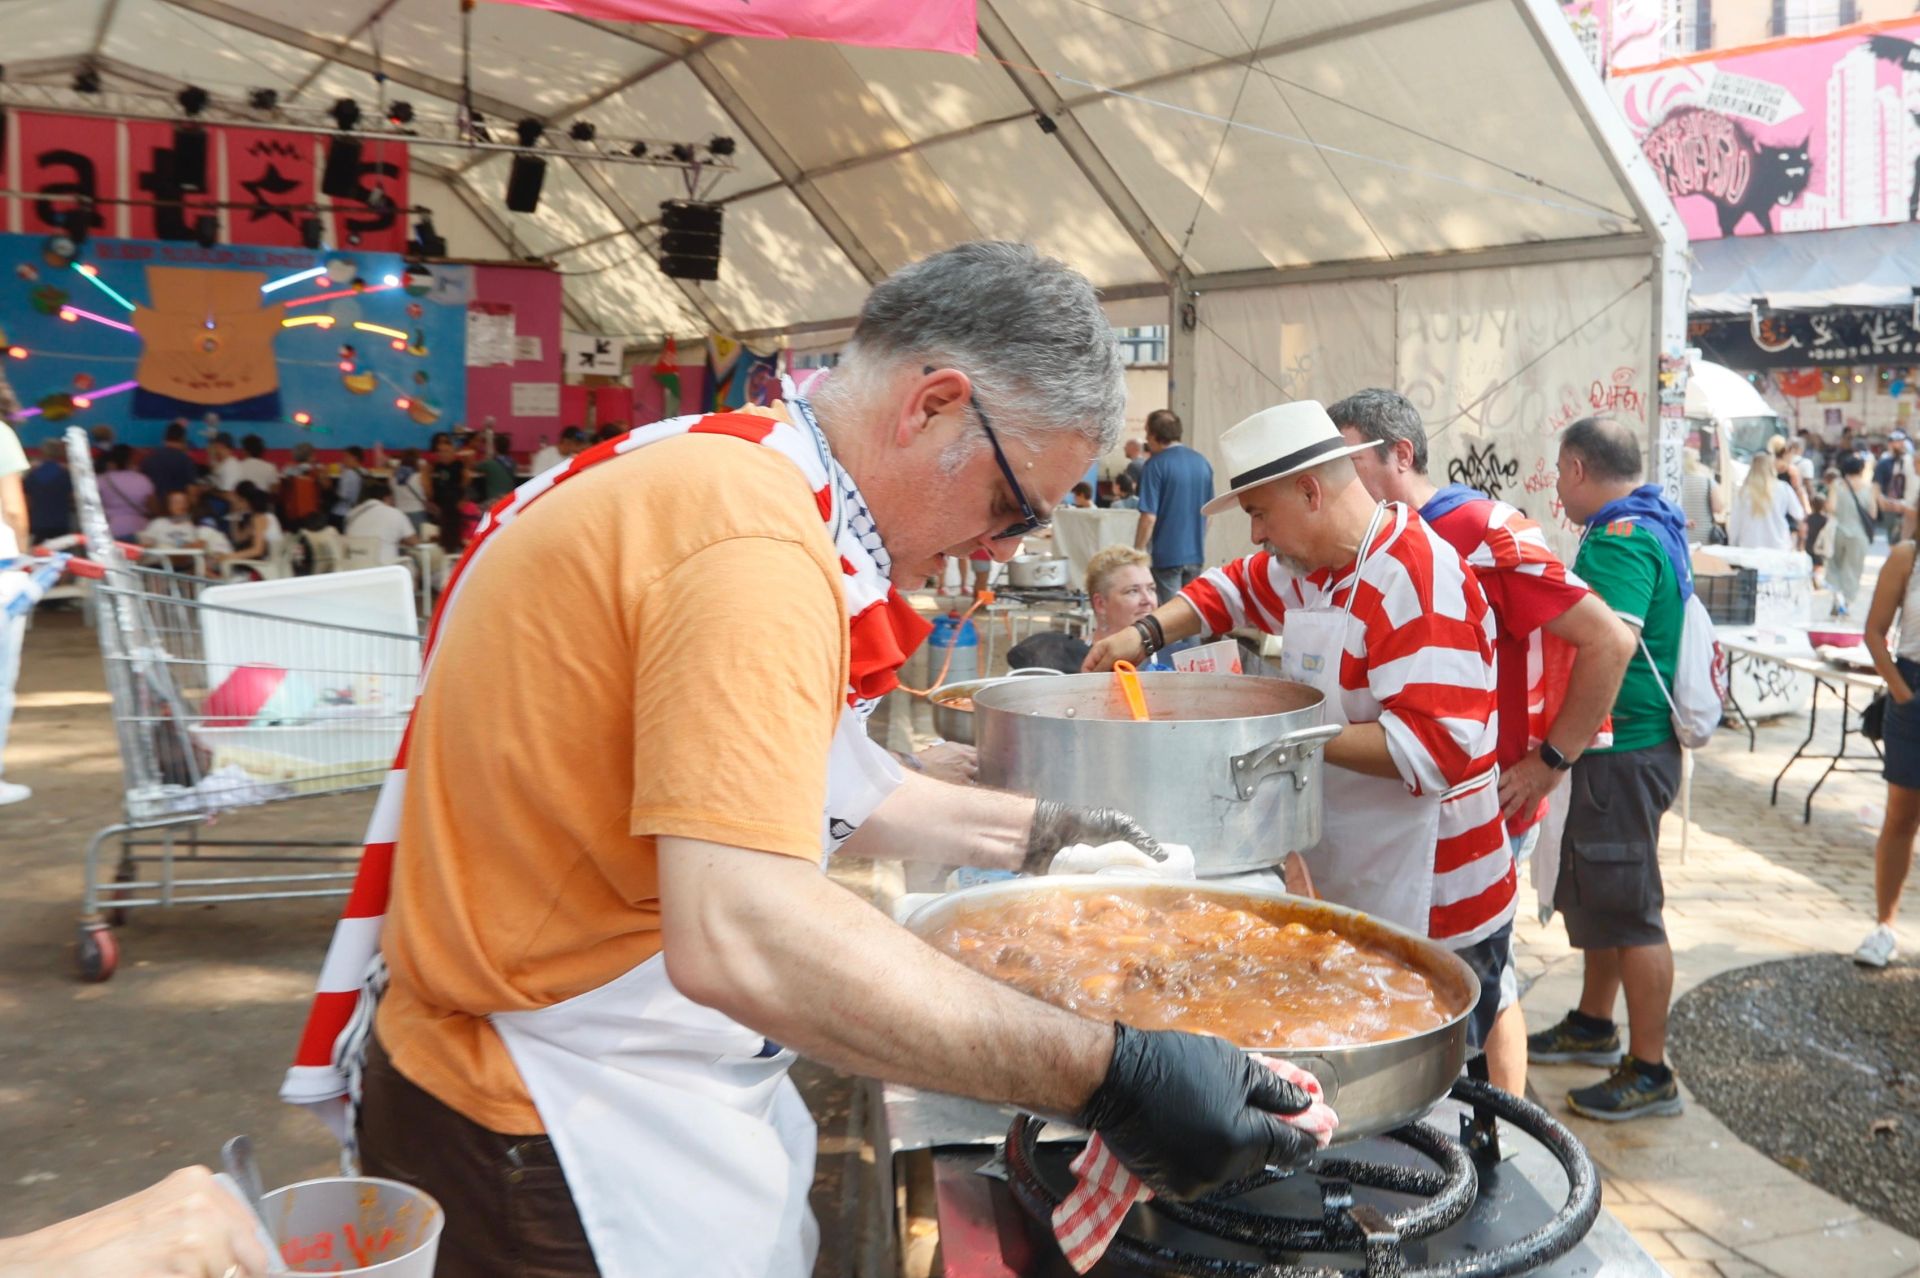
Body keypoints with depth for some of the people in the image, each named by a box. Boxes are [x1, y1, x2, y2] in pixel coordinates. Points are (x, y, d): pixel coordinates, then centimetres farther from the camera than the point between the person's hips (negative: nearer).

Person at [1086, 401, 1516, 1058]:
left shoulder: (1417, 578, -23)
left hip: (1434, 914, -9)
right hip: (1354, 892, 9)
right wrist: (1147, 633, 8)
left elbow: (1432, 748, -30)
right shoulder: (1310, 566, 7)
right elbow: (1231, 589, 25)